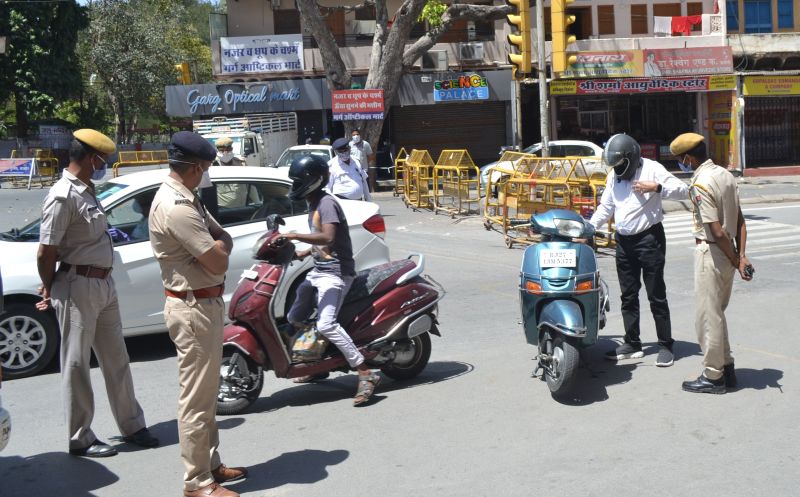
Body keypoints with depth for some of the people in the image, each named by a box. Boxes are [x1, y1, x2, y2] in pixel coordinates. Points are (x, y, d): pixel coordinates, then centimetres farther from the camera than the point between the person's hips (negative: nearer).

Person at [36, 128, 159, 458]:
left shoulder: (87, 190, 11)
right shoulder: (63, 197, -18)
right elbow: (46, 253, -17)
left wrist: (51, 288, 11)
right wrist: (50, 291, -2)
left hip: (104, 285, 9)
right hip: (78, 288, -9)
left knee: (116, 360, 15)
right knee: (77, 365, 3)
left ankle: (131, 425, 26)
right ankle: (80, 439, 14)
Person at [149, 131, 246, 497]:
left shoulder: (185, 198, 11)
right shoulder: (176, 207, -22)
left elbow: (224, 239, 12)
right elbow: (219, 262, -23)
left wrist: (217, 244, -9)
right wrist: (219, 247, -2)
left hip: (206, 304, 11)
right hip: (193, 308, -11)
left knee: (206, 393, 19)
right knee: (196, 398, -3)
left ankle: (211, 464, 31)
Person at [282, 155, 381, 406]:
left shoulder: (326, 203, -13)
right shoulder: (313, 205, 17)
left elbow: (328, 237, -29)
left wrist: (294, 236, -28)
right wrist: (303, 253, 15)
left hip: (335, 272, -11)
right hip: (318, 270, 11)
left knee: (326, 324, -26)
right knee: (293, 319, 15)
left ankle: (366, 374, -24)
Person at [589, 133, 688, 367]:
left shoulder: (651, 169, -9)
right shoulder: (614, 175, 11)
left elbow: (683, 189, -13)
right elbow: (606, 208, 18)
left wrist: (656, 187, -24)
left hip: (649, 238, -6)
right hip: (623, 240, 7)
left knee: (656, 295, -1)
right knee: (628, 295, 10)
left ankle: (665, 345, 7)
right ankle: (632, 344, 19)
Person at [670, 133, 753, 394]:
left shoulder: (701, 184, -19)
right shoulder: (726, 175, 8)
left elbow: (717, 231, -21)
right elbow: (740, 221, 7)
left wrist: (736, 262, -11)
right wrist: (741, 256, 2)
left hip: (711, 253, -9)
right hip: (728, 252, 9)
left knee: (707, 316, 2)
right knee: (717, 313, 20)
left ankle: (713, 377, 10)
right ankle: (727, 368, 27)